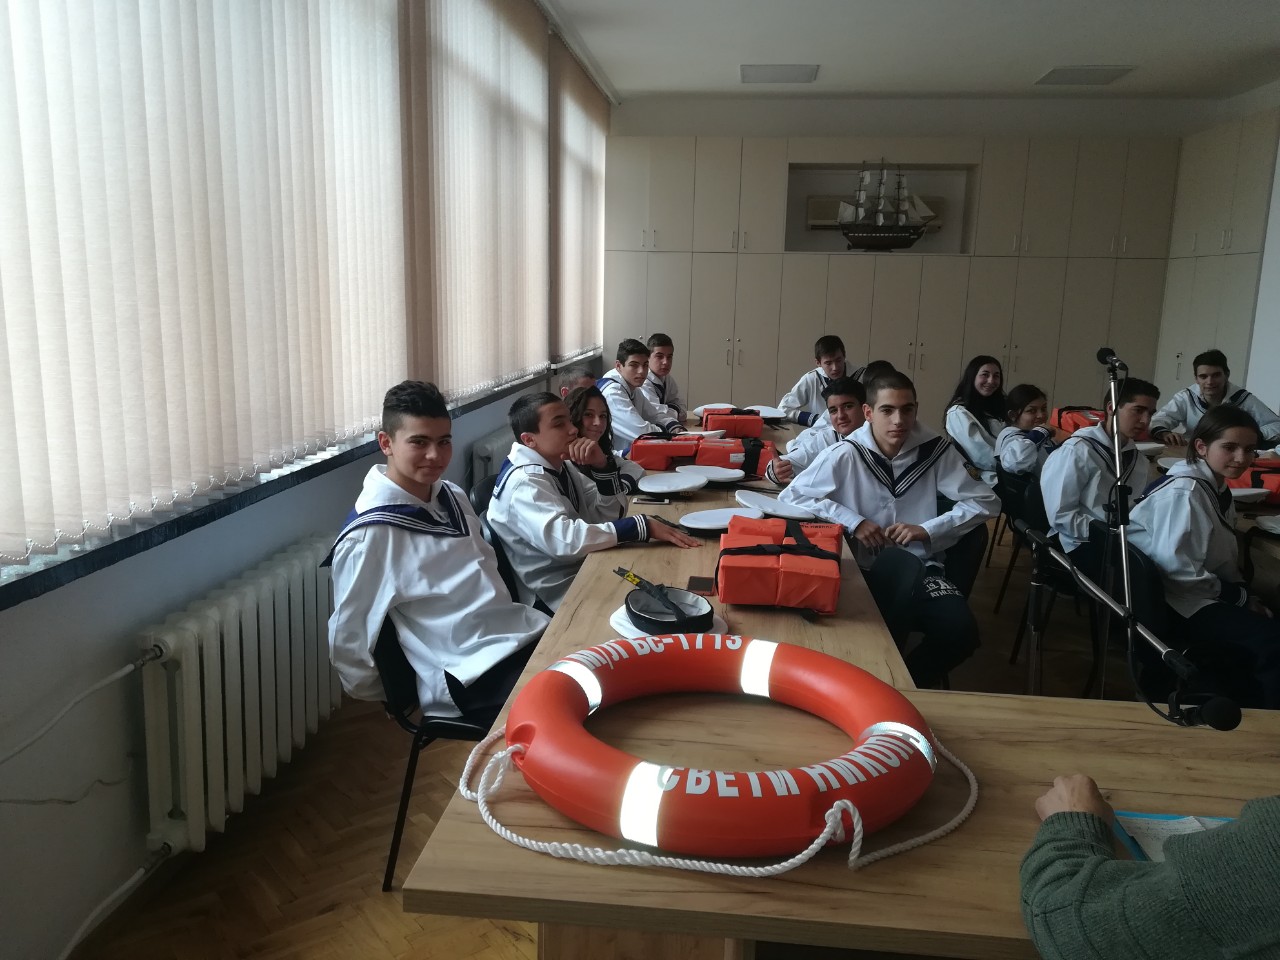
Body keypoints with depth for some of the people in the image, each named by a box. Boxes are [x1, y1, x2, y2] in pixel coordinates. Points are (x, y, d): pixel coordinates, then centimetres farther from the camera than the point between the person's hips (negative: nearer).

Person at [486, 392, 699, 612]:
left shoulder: (558, 464, 4)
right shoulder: (524, 482, -22)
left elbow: (604, 515, 5)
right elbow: (564, 539, -36)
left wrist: (601, 465, -12)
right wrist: (642, 526, -33)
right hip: (558, 595, -8)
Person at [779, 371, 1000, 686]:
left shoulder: (936, 450, -3)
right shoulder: (846, 454, -7)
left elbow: (985, 502, 3)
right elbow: (791, 497, -6)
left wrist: (928, 530, -10)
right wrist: (852, 522, -15)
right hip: (860, 570, -2)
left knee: (960, 630, -23)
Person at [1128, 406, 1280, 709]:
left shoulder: (1218, 489, 10)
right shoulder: (1184, 493, -18)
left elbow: (1222, 561, 16)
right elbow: (1179, 570, -24)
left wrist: (1245, 594, -2)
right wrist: (1241, 597, -13)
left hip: (1207, 596, 9)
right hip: (1176, 604, -9)